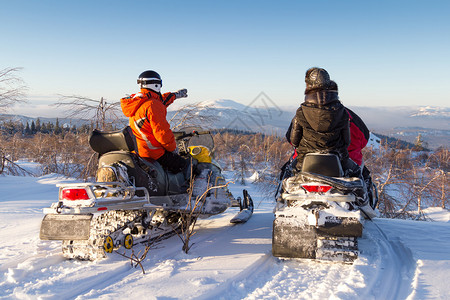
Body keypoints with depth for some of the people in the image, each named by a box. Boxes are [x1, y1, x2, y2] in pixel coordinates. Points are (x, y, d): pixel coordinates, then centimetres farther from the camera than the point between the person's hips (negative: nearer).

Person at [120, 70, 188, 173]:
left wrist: (174, 95, 36)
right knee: (184, 168, -4)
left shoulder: (135, 101, 8)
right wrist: (172, 147, -6)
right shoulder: (152, 105, -21)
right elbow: (162, 133, -23)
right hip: (154, 153, -10)